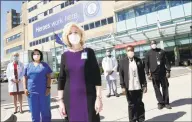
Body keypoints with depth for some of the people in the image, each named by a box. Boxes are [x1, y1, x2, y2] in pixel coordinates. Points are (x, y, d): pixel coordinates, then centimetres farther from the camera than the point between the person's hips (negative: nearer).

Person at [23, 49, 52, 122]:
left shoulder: (45, 65, 5)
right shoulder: (28, 66, 11)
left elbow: (48, 77, 0)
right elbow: (25, 78, 11)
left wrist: (48, 87, -9)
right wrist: (25, 88, 1)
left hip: (43, 91, -1)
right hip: (32, 91, 2)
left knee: (45, 109, 5)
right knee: (34, 110, 9)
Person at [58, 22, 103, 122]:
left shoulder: (89, 52, -1)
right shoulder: (65, 55, 4)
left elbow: (97, 76, -4)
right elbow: (61, 79, 6)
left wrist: (98, 97, -9)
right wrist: (60, 100, 2)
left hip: (89, 97, -2)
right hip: (70, 99, 2)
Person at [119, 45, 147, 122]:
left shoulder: (138, 60, 6)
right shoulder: (123, 61, 1)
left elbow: (142, 73, 6)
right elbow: (121, 74, -1)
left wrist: (144, 85, 2)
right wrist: (123, 86, -7)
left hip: (138, 86, 2)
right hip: (129, 87, -2)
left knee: (140, 104, 12)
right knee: (131, 105, 7)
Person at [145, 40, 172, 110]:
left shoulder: (161, 51, 7)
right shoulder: (148, 54, 4)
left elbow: (166, 61, 6)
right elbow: (147, 64, 3)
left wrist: (168, 71, -1)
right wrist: (148, 73, -4)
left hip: (163, 73, 1)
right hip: (154, 74, -1)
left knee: (165, 88, 7)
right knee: (157, 89, 3)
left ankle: (166, 102, 18)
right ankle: (160, 102, 14)